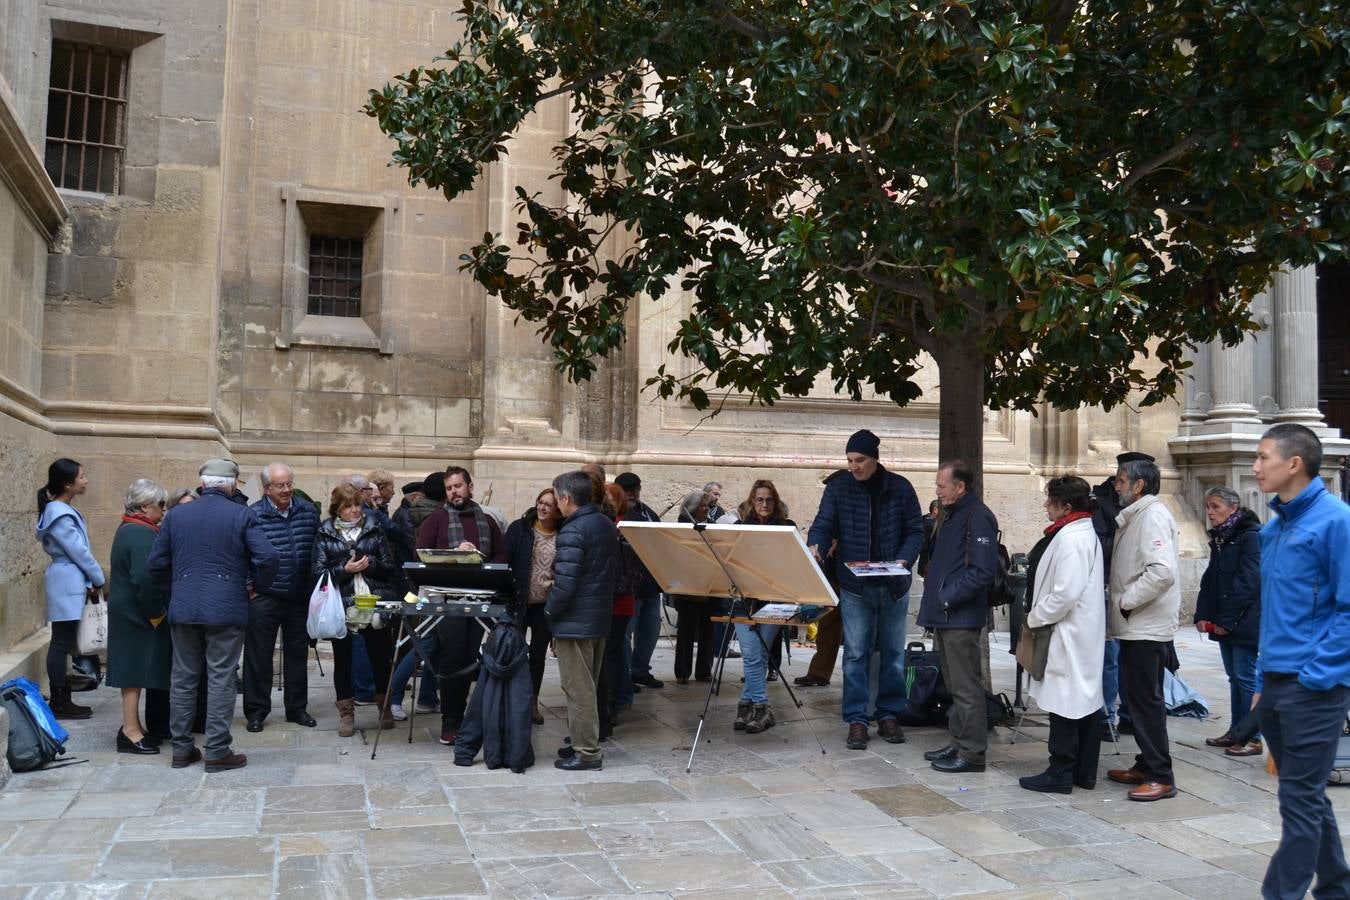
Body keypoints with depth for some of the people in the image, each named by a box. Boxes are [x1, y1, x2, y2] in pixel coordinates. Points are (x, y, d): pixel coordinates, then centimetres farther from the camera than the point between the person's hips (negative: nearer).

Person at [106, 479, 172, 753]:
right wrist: (156, 614, -17)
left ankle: (133, 727, 23)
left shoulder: (128, 529, 14)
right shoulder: (142, 534, -19)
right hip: (139, 616, -10)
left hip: (128, 613, 10)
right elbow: (145, 578, -28)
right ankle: (131, 732, 2)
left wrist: (156, 611, 16)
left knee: (135, 669, 15)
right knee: (136, 669, -4)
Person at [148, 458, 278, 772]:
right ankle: (217, 752, 5)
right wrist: (256, 587, 4)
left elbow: (157, 564, 6)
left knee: (183, 678, 13)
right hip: (226, 609, -3)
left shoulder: (175, 515, 5)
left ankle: (182, 749, 20)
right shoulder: (242, 515, -5)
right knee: (221, 679, 2)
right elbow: (267, 558, -14)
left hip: (182, 609, 4)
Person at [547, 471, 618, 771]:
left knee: (578, 689, 0)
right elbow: (613, 572, 16)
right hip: (600, 619, 9)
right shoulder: (608, 525, 9)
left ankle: (586, 753, 5)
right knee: (587, 687, 18)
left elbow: (565, 583, -22)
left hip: (574, 622, -9)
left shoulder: (573, 531, -19)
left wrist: (549, 612, -7)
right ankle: (584, 743, 27)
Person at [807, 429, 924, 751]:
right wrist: (816, 545, -29)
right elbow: (824, 525, -6)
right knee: (855, 654, 0)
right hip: (855, 587, -1)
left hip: (894, 587, 1)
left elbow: (915, 531, 1)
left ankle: (889, 715, 23)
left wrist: (904, 559, -17)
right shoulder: (838, 488, -1)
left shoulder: (900, 488, 0)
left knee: (893, 653, 11)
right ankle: (856, 720, 8)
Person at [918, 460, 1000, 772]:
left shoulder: (978, 517, -15)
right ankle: (959, 743, 26)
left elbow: (983, 571, -21)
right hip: (944, 616, 10)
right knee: (954, 684, 17)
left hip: (961, 617, -10)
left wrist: (948, 597, -17)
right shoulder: (952, 515, 17)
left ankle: (972, 752, 5)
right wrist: (934, 587, 12)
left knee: (966, 687, -3)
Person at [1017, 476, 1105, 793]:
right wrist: (1039, 616, 15)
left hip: (1068, 633, -10)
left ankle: (1060, 774, 5)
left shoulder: (1069, 537, -19)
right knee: (1088, 699, 13)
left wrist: (1035, 617, -12)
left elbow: (1066, 592, -25)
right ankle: (1085, 772, 21)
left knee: (1063, 706, -3)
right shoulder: (1086, 533, 14)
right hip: (1086, 633, 10)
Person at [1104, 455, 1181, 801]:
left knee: (1146, 700, -5)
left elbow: (1163, 571, -27)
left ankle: (1161, 777, 1)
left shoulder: (1153, 515, -15)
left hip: (1147, 628, -10)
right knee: (1135, 696, 15)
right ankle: (1145, 765, 24)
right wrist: (1122, 605, 11)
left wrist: (1126, 601, -19)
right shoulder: (1134, 516, 15)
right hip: (1134, 626, 10)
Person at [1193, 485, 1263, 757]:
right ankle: (1236, 732, 20)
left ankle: (1252, 738, 4)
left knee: (1246, 678, -3)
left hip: (1244, 623, -8)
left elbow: (1247, 583, -18)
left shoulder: (1251, 537, -13)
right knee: (1235, 678, 13)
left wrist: (1227, 620, -16)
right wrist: (1202, 615, 1)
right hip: (1224, 622, 8)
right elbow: (1210, 580, 13)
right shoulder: (1219, 539, 13)